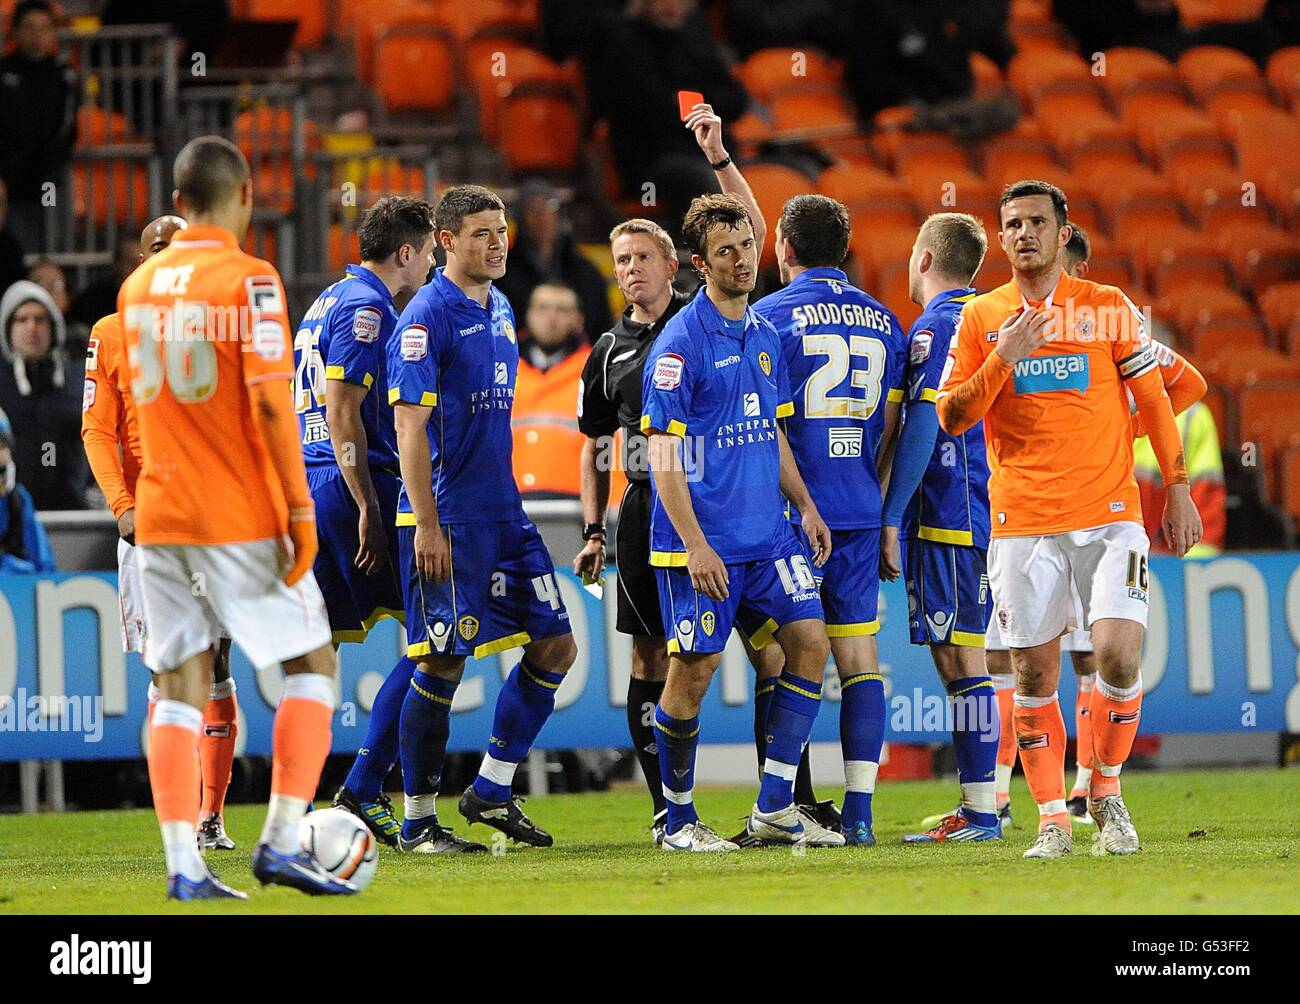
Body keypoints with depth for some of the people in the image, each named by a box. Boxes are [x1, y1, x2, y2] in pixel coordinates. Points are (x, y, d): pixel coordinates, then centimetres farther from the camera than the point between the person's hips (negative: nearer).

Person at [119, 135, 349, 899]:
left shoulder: (139, 285, 10)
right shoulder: (248, 280, -10)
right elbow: (270, 401, -17)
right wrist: (301, 509, -16)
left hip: (160, 518, 5)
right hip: (241, 517, -5)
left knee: (180, 690, 5)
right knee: (313, 664, 6)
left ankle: (184, 864, -3)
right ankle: (283, 843, -3)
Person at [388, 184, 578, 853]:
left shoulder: (500, 311, 14)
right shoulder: (426, 317, -11)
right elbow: (410, 426, -15)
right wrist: (425, 524, -20)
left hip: (502, 515, 8)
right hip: (446, 521, -8)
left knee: (554, 647, 6)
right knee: (442, 665, -5)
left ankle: (492, 791, 15)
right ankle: (418, 822, 3)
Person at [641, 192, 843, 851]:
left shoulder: (764, 336, 12)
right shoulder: (681, 342, -11)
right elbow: (663, 453, -13)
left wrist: (805, 506, 13)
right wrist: (695, 544, -19)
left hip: (768, 536, 7)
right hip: (703, 542, -7)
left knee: (810, 642, 0)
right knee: (694, 668, -4)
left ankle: (774, 809, 6)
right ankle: (679, 820, 10)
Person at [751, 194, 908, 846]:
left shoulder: (771, 316, -5)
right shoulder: (883, 321, 11)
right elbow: (889, 428, 13)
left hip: (792, 515, -4)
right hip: (861, 511, 4)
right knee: (858, 656, 4)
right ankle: (858, 811, 0)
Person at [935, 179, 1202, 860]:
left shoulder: (1110, 309, 5)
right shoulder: (982, 318, 7)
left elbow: (1154, 401, 10)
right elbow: (951, 417, 3)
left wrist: (1178, 490, 7)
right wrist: (1003, 359, -11)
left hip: (1109, 514, -1)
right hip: (1022, 519, 1)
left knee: (1118, 655, -14)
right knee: (1034, 673, 1)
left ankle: (1106, 791, 7)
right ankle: (1052, 818, 11)